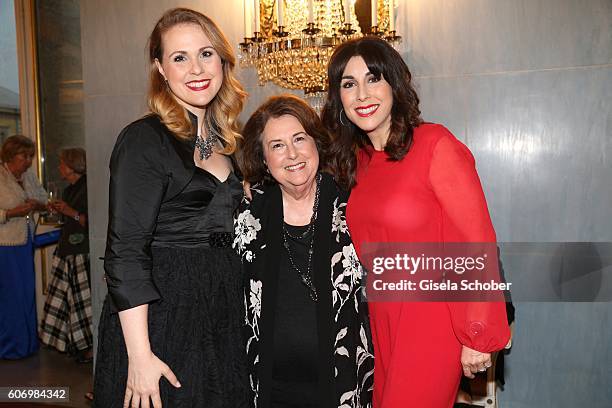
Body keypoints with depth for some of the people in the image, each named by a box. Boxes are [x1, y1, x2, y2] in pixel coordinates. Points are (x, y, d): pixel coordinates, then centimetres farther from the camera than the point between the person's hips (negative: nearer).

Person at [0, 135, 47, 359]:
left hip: (25, 243, 7)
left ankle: (26, 343, 27)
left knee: (27, 294, 13)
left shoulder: (29, 176, 9)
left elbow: (44, 198, 19)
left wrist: (37, 205, -2)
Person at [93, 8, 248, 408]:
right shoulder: (144, 139, -12)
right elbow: (125, 253, -17)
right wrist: (140, 355, -19)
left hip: (222, 320, 7)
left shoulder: (222, 142, 9)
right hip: (160, 318, -6)